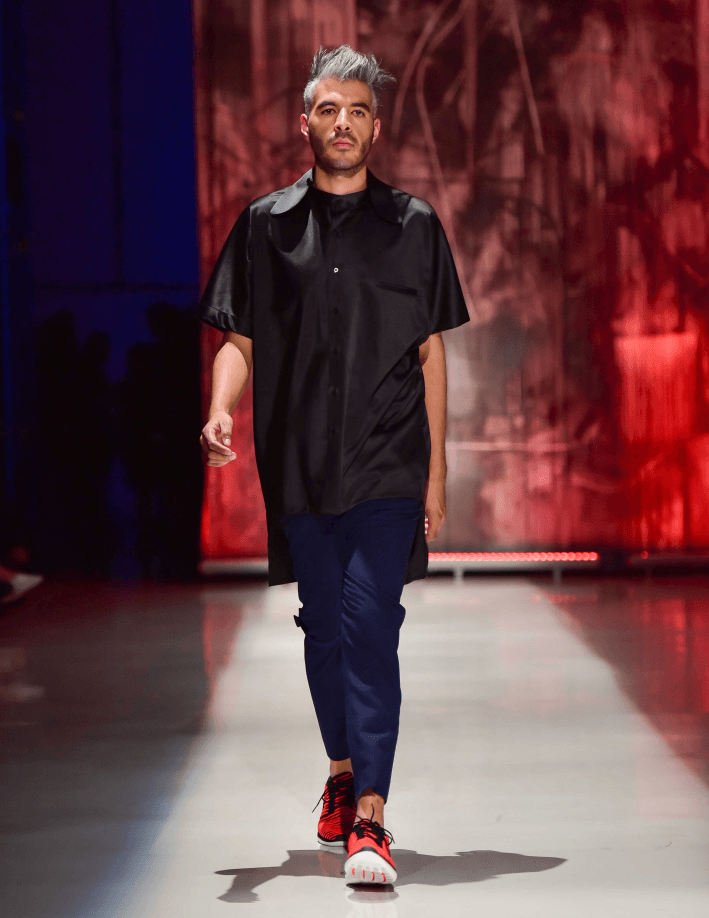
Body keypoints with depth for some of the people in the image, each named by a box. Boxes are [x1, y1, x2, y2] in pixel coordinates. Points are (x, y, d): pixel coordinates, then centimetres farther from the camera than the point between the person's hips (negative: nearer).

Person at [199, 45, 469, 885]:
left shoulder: (413, 225, 7)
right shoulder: (266, 224, 9)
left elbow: (431, 353, 9)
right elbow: (238, 340, 9)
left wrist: (435, 471, 5)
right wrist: (221, 408, -12)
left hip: (387, 466, -2)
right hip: (300, 465, 2)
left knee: (370, 626, -12)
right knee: (323, 626, 11)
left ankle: (369, 817, -15)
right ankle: (342, 773, 32)